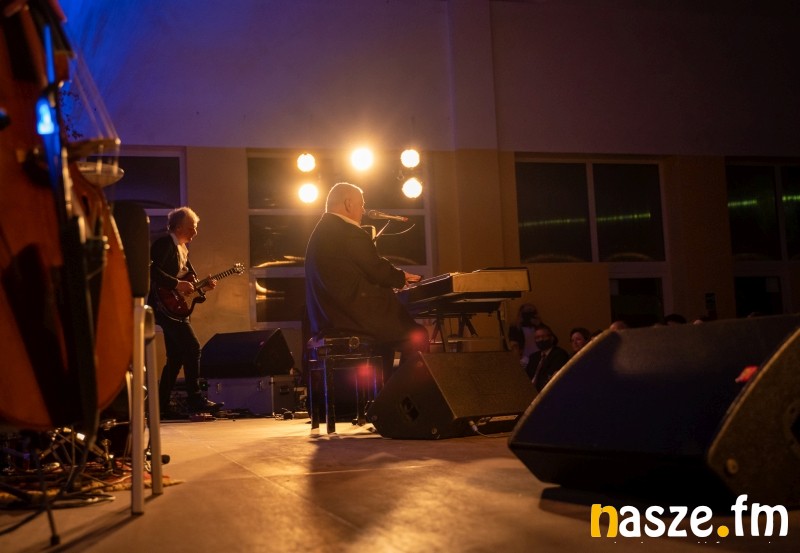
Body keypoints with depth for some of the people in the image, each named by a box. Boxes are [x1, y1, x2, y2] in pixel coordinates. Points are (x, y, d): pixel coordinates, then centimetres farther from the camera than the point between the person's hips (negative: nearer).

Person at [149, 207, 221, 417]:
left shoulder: (182, 248, 19)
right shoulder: (165, 244, -10)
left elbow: (190, 276, 21)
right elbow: (152, 271, -23)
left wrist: (204, 285, 4)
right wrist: (177, 284, -24)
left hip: (176, 307, 10)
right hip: (165, 304, -10)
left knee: (176, 357, 9)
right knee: (192, 348, -15)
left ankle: (162, 405, 13)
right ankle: (195, 399, -10)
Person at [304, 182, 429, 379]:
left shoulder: (320, 232, 16)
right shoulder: (348, 232, -14)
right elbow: (378, 270, -13)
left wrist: (396, 277, 18)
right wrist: (402, 276, 7)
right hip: (350, 319, -10)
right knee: (417, 335, -3)